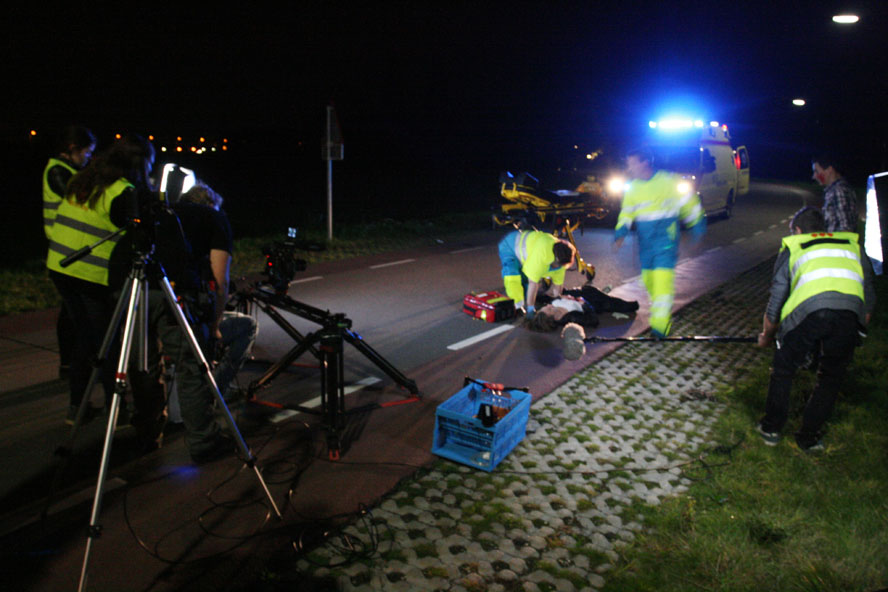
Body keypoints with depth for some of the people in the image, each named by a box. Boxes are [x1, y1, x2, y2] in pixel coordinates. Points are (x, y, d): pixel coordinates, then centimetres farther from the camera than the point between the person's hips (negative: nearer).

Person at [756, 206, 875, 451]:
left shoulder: (791, 248, 26)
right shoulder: (852, 244, 32)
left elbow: (775, 302, 26)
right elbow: (869, 296, 30)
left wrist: (766, 336, 41)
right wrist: (857, 328, 43)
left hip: (807, 311, -2)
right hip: (849, 311, 2)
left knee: (783, 372, 20)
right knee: (830, 380, 22)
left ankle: (771, 429, 31)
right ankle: (809, 438, 29)